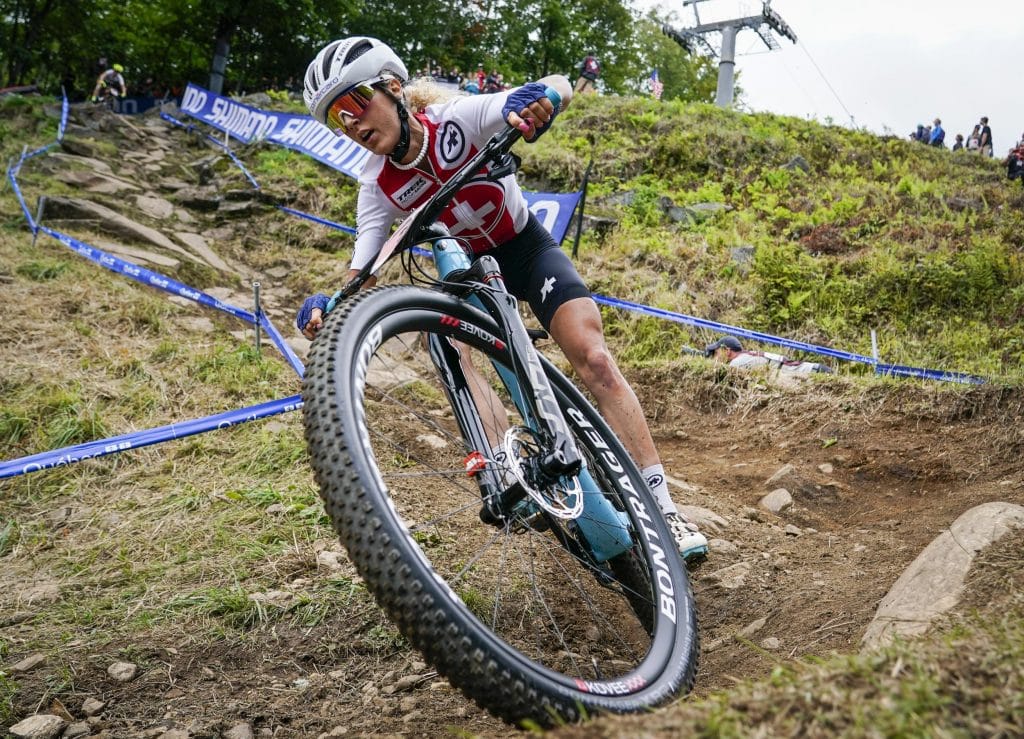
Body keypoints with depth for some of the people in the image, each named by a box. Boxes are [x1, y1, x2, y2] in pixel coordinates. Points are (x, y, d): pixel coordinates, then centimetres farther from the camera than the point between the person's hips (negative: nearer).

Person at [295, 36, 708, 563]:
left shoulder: (457, 116, -27)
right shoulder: (378, 187, -16)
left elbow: (559, 88, -36)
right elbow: (362, 276, -20)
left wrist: (538, 98, -60)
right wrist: (329, 308, -42)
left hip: (526, 247, -3)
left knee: (593, 360, -19)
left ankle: (662, 506, -15)